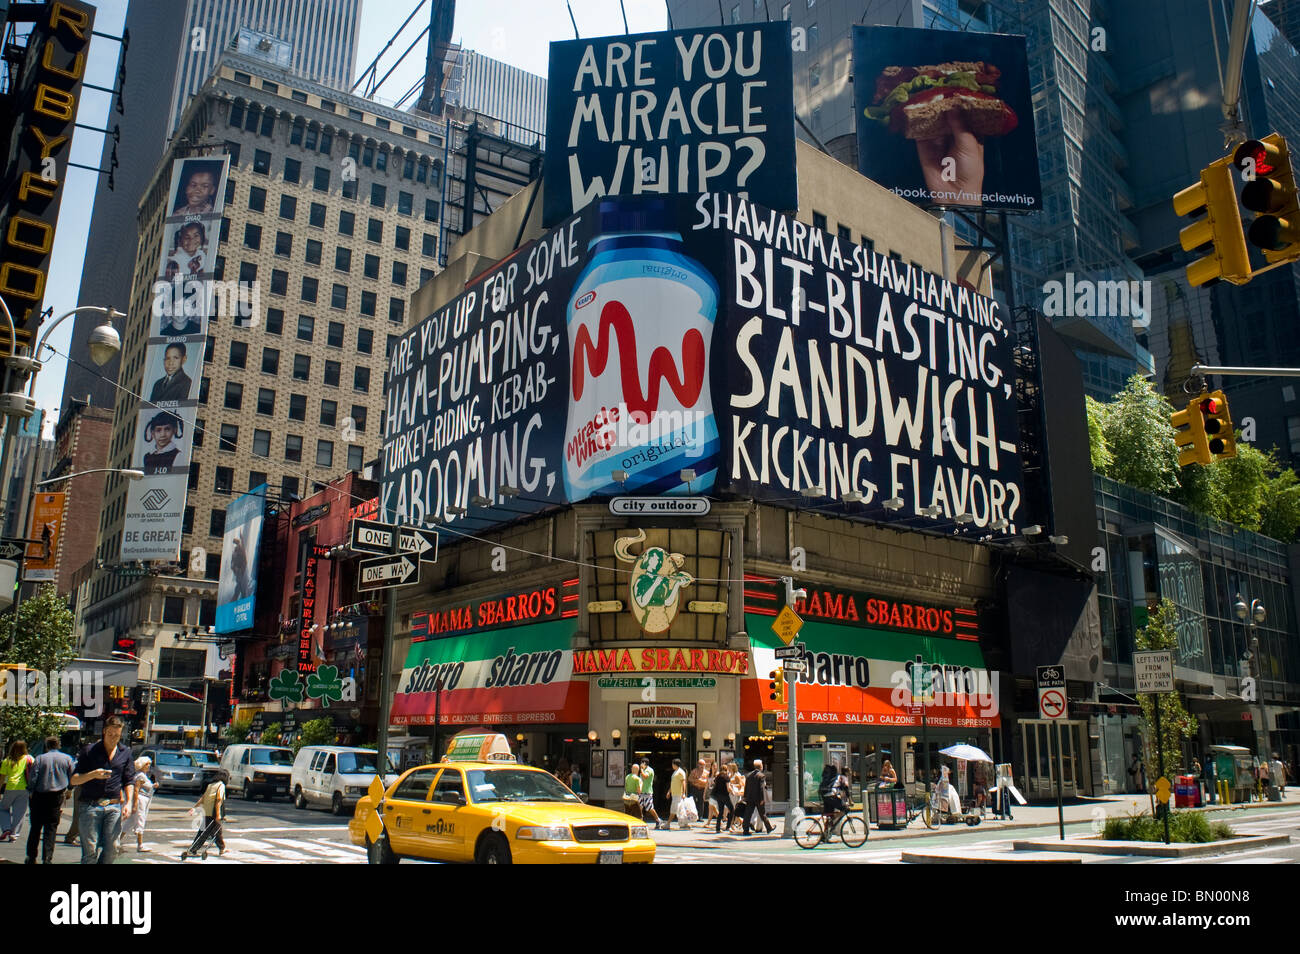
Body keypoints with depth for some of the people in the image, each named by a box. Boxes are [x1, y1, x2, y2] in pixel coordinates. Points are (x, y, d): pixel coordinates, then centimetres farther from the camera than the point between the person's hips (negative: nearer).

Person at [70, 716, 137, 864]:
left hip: (114, 807, 2)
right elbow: (74, 780, 2)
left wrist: (128, 802, 1)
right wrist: (93, 774, -16)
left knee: (111, 849, -1)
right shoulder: (89, 751, 4)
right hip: (91, 806, -2)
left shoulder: (125, 753, 12)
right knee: (90, 850, -3)